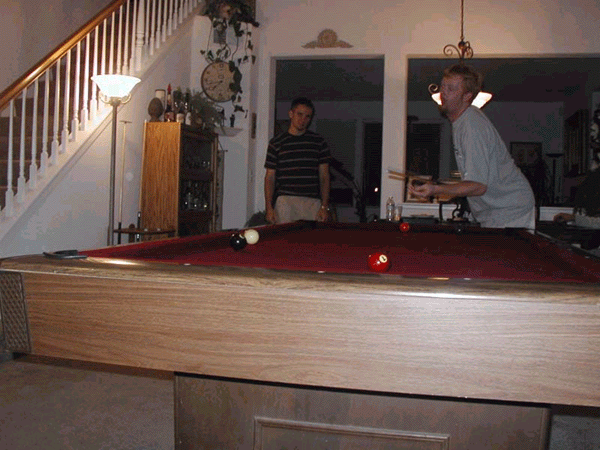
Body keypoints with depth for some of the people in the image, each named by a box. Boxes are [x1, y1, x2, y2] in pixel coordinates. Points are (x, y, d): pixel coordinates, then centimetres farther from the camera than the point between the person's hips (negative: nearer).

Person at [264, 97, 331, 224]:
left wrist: (325, 206, 1)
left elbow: (324, 176, 10)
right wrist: (269, 208, -1)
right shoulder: (276, 143, 8)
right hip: (285, 202, -1)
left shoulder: (319, 141, 11)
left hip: (312, 203, 1)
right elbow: (270, 177, 8)